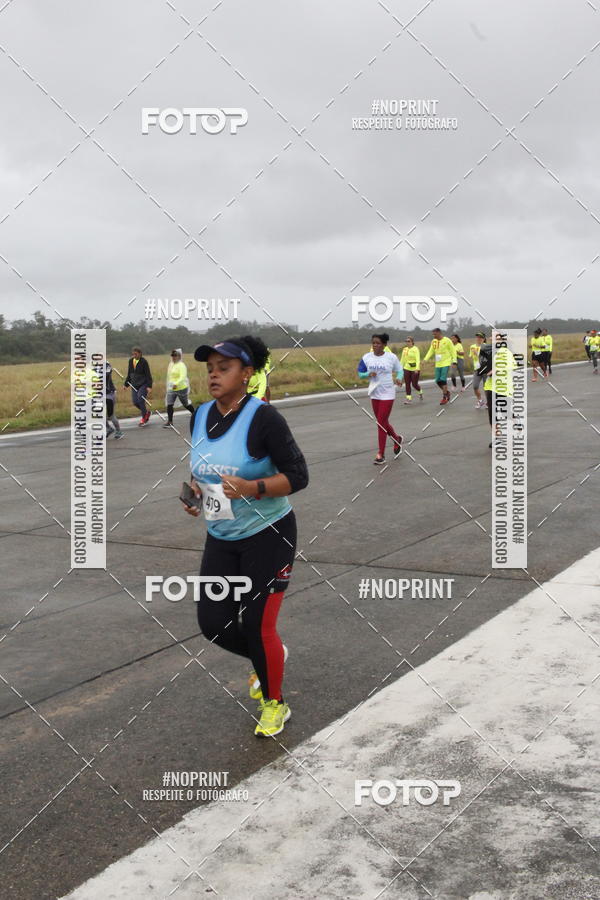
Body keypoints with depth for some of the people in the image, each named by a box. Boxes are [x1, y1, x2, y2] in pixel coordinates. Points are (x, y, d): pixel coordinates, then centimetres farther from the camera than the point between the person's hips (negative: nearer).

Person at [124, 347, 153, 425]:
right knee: (135, 402, -1)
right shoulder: (130, 361, 6)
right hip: (134, 385, 6)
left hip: (143, 384, -6)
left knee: (140, 399, -17)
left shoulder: (144, 362, -11)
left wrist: (149, 387, -18)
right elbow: (129, 374, 17)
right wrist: (126, 384, 15)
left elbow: (148, 375, -11)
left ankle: (144, 417, 2)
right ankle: (147, 411, 25)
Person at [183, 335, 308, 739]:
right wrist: (196, 491, -1)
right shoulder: (200, 416, 2)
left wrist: (252, 488, -31)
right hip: (221, 539, 7)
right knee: (213, 623, 5)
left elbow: (298, 475, -18)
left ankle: (275, 704, 25)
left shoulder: (263, 418, -18)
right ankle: (270, 657, 37)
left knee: (258, 626, -2)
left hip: (268, 537, -6)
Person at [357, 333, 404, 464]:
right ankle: (397, 439, 43)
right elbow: (360, 373, 5)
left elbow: (399, 370, 3)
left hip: (387, 394, -5)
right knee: (382, 423, 15)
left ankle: (381, 455, 2)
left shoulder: (391, 357, -10)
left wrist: (399, 378, -18)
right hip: (374, 393, 5)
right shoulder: (367, 357, -2)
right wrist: (368, 374, -16)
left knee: (381, 423, -6)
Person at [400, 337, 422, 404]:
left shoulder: (415, 349, -10)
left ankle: (420, 392, 30)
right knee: (407, 384, -1)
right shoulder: (404, 349, 8)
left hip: (415, 369, -5)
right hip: (407, 368, 5)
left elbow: (418, 359, -18)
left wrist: (417, 368, -29)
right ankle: (409, 398, 3)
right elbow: (402, 360, 15)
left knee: (414, 384, 0)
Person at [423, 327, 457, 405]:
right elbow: (431, 351, 8)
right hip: (438, 364, 6)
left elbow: (453, 351, -5)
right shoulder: (434, 341, 7)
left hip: (446, 363, -6)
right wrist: (425, 359, -6)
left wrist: (454, 361, -10)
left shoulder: (447, 340, -8)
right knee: (438, 381, 3)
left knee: (443, 380, -12)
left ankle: (444, 397, -3)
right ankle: (446, 392, 25)